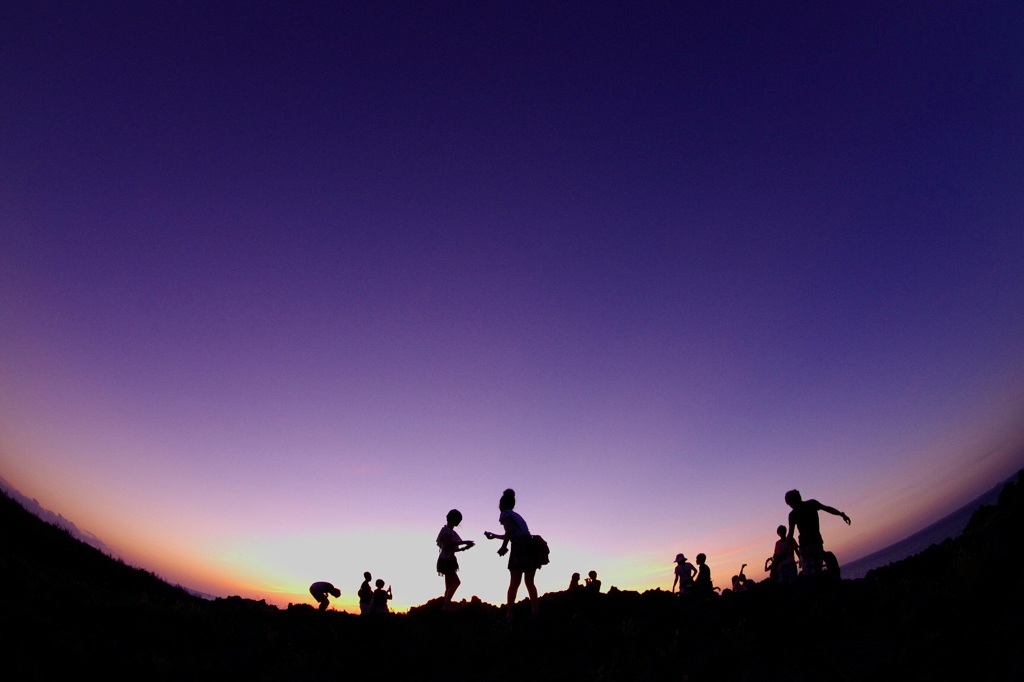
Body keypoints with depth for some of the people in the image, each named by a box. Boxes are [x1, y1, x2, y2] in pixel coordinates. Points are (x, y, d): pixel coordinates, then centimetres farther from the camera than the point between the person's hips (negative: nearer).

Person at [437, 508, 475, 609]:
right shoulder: (446, 529, -8)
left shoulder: (452, 532, 18)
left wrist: (463, 548, 3)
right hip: (445, 560, -9)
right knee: (456, 582, -17)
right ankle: (446, 604, -18)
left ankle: (445, 605, 6)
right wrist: (465, 542, -23)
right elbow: (448, 543, -25)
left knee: (449, 586, 7)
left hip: (449, 560, 9)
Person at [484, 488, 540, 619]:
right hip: (532, 547, 7)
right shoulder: (516, 515, 28)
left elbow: (509, 530, -13)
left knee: (514, 583, -1)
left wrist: (503, 546, -5)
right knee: (530, 582, 15)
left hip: (520, 548, -7)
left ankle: (509, 614, -1)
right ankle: (535, 611, 12)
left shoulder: (504, 514, 6)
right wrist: (494, 535, 51)